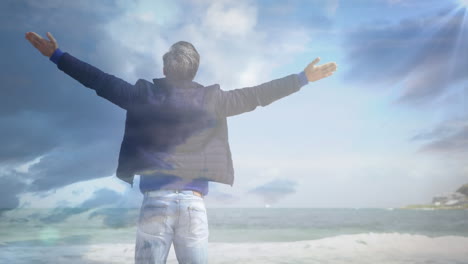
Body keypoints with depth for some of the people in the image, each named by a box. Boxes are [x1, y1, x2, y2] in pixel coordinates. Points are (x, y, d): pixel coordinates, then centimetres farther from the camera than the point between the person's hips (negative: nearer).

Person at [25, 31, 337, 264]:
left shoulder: (144, 96, 3)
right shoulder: (211, 99, 2)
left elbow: (101, 80, 10)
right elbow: (256, 95, 4)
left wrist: (57, 56, 21)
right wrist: (303, 78, 12)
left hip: (155, 200, 0)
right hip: (193, 202, 0)